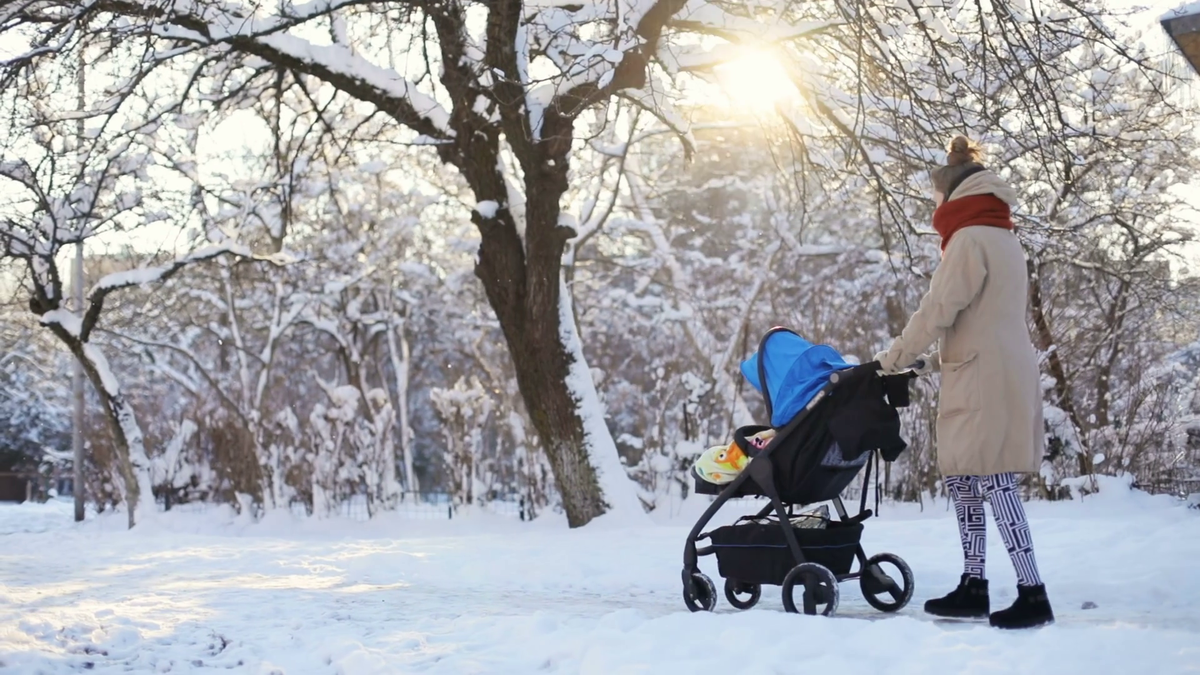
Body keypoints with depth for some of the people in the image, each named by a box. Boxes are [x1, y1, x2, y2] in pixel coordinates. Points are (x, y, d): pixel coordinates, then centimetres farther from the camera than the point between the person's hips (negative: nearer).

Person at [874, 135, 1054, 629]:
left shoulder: (969, 238, -9)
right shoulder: (1003, 240, 19)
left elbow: (939, 310, -12)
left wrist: (895, 360, -1)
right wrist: (932, 362, 17)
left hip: (985, 380, -9)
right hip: (1000, 373, 9)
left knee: (995, 485, -9)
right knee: (962, 482, 11)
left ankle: (1032, 594, -9)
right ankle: (973, 587, 12)